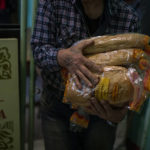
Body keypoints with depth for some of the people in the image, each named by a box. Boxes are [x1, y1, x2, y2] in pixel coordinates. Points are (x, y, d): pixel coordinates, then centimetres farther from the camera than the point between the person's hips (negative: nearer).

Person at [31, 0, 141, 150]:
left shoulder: (130, 18, -12)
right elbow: (38, 49, -14)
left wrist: (120, 113, -28)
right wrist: (63, 56, -36)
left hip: (102, 109, 1)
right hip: (57, 107, 0)